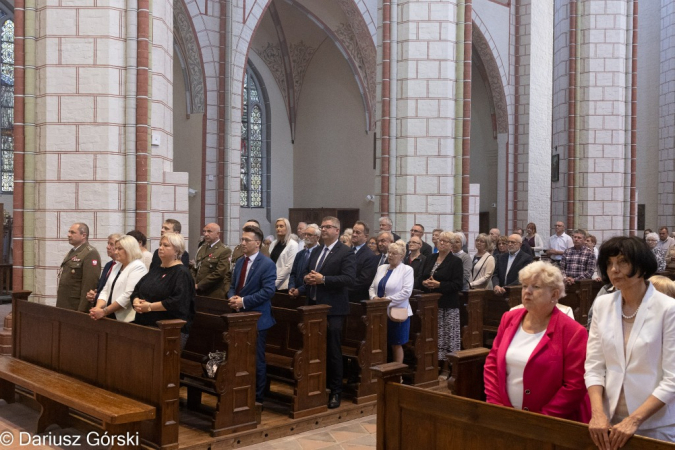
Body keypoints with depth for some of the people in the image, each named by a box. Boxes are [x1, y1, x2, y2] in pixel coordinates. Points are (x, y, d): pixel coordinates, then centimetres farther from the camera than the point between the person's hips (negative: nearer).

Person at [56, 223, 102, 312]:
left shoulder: (90, 254, -13)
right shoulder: (72, 252, 18)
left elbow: (90, 285, -19)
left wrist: (81, 311, -21)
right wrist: (59, 305, 16)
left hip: (77, 308, -8)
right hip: (64, 306, 8)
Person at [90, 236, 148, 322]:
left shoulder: (138, 267, -9)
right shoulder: (116, 267, 18)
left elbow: (128, 295, -19)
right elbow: (106, 291, 14)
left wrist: (104, 312, -17)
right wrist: (98, 308, -5)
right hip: (111, 317, 7)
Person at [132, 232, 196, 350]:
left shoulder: (181, 273, -7)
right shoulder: (155, 269, 19)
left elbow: (177, 301, -19)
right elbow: (137, 290, 17)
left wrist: (150, 307, -17)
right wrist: (136, 301, -6)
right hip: (145, 326, 7)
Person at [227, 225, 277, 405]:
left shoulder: (267, 264, -12)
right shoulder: (240, 262, 12)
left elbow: (268, 291, -20)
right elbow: (233, 286, 16)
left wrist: (244, 301, -22)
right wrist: (232, 297, -7)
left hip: (256, 318, -7)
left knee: (256, 359, 3)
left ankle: (258, 397, 15)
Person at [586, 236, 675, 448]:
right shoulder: (602, 305, 1)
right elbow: (594, 367, 0)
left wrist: (634, 420, -19)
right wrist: (597, 413, -13)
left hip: (656, 426, -3)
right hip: (610, 421, 4)